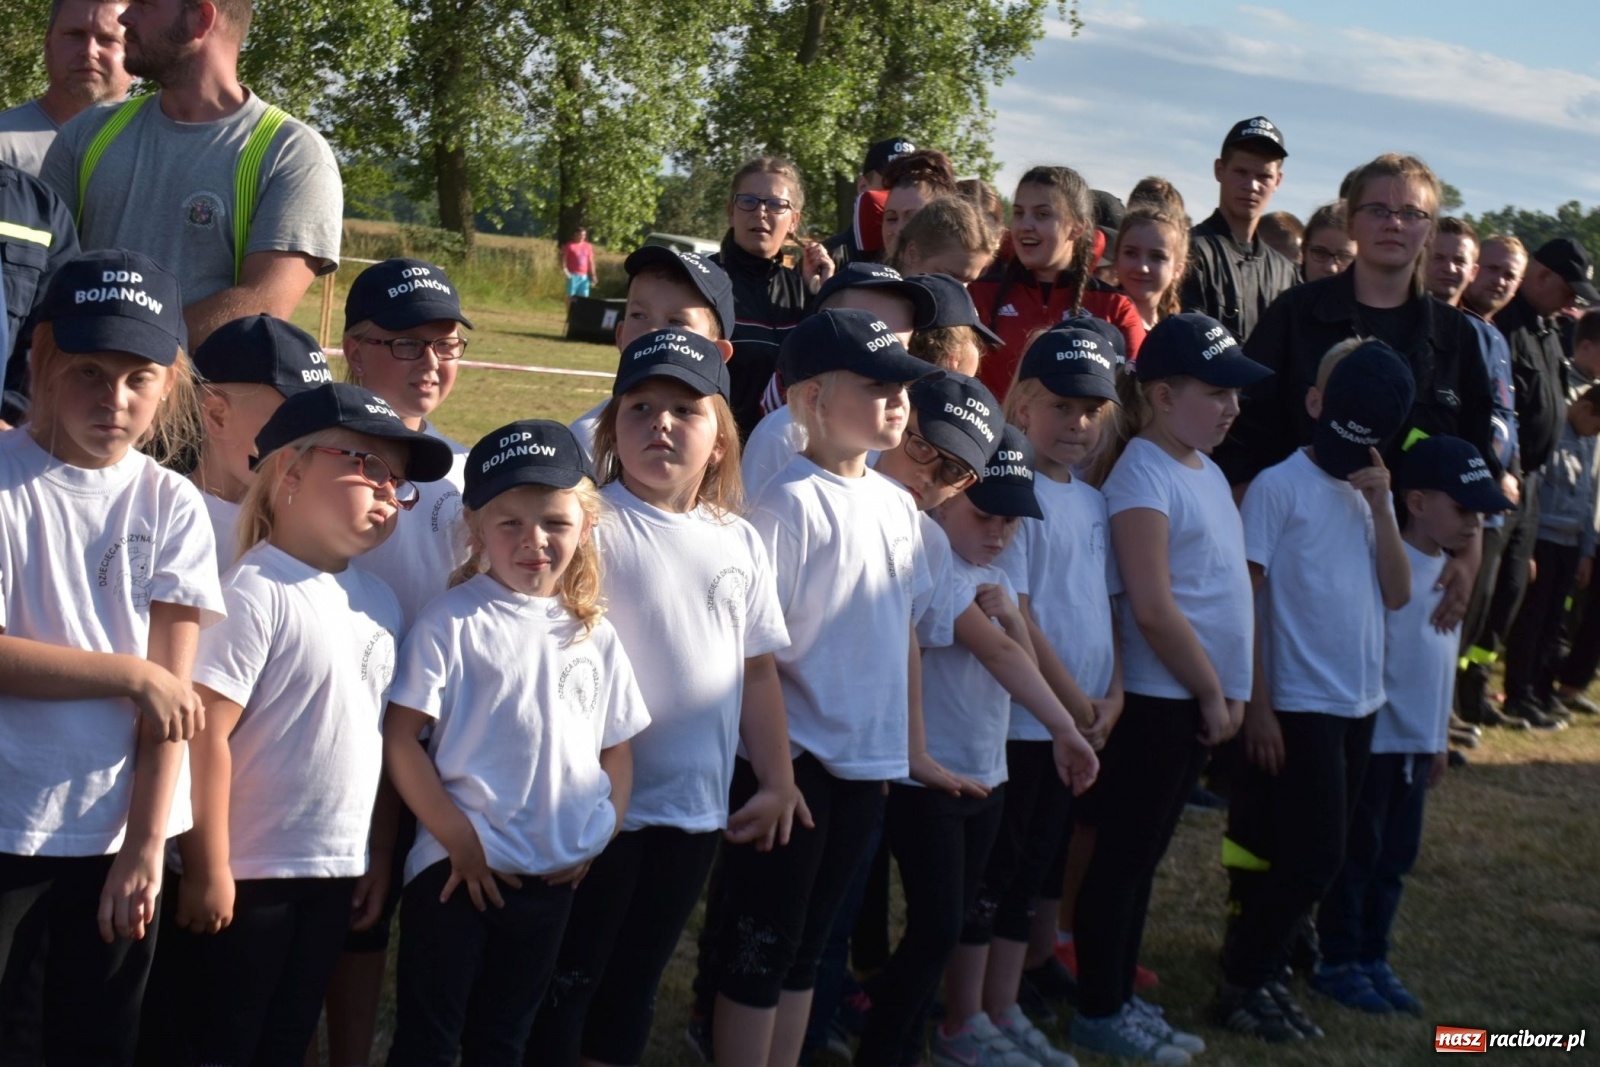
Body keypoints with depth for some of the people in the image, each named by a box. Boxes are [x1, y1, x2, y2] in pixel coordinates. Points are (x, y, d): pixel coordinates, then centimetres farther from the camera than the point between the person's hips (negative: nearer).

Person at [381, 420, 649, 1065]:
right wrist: (461, 839, -14)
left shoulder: (593, 635, 6)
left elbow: (617, 747, 13)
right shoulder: (453, 622, -9)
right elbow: (399, 739, -13)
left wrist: (604, 836, -1)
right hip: (460, 869, -5)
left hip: (555, 876, 5)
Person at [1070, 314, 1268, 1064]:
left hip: (1199, 698, 9)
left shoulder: (1206, 470, 12)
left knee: (1144, 853, 15)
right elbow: (1152, 610, -21)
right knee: (1123, 854, 1)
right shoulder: (1144, 475, -16)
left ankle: (1121, 997, 24)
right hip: (1158, 698, -9)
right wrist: (1210, 692, -13)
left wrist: (1230, 689, 10)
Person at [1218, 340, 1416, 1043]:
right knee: (1313, 855, -7)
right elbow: (1243, 601, -11)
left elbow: (1397, 594, 2)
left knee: (1316, 854, 11)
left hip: (1359, 703, 7)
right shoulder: (1280, 487, -10)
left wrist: (1380, 505, -9)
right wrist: (1258, 705, -14)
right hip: (1298, 705, -7)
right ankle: (1241, 985, 5)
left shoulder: (1372, 491, 10)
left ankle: (1260, 970, 21)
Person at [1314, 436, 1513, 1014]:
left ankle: (1372, 957, 25)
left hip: (1416, 743, 8)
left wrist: (1438, 739, 19)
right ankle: (1337, 961, 15)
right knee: (1356, 854, 3)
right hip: (1372, 741, -8)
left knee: (1395, 857, 14)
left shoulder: (1449, 571, 9)